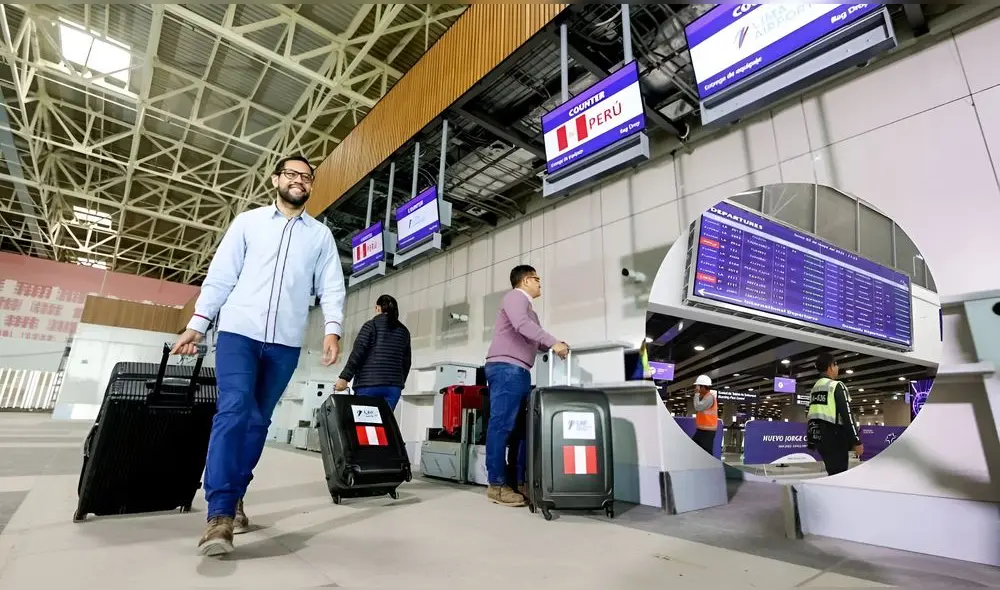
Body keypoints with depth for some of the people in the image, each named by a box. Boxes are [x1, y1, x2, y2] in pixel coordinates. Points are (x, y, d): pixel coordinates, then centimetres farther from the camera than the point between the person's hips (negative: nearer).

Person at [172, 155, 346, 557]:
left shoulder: (321, 235, 11)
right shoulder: (248, 222, 10)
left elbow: (332, 286, 3)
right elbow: (220, 275, 8)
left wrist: (333, 329, -11)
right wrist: (197, 323, 2)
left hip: (285, 343, 2)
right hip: (238, 331, -1)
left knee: (258, 420, 8)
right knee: (233, 411, -14)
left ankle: (233, 497, 23)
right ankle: (220, 514, -10)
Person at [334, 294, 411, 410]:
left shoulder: (371, 325, 2)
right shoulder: (404, 331, 15)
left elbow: (357, 353, -7)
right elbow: (406, 362, 16)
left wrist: (344, 377, -8)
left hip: (369, 384, -4)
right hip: (393, 386, 4)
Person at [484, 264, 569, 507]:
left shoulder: (530, 310, 27)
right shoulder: (515, 296, -1)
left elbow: (534, 342, 25)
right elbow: (521, 324, -18)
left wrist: (554, 347, 12)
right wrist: (553, 342, -19)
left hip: (520, 372, 10)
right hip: (506, 369, -10)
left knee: (520, 428, 7)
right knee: (502, 426, -9)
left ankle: (517, 481, 11)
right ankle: (496, 485, -5)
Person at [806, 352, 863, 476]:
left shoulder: (814, 388, 14)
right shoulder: (837, 386, -9)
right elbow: (847, 415, -15)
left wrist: (810, 441, 19)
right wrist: (857, 441, -13)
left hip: (818, 437, 7)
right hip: (835, 437, -7)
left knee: (833, 472, 18)